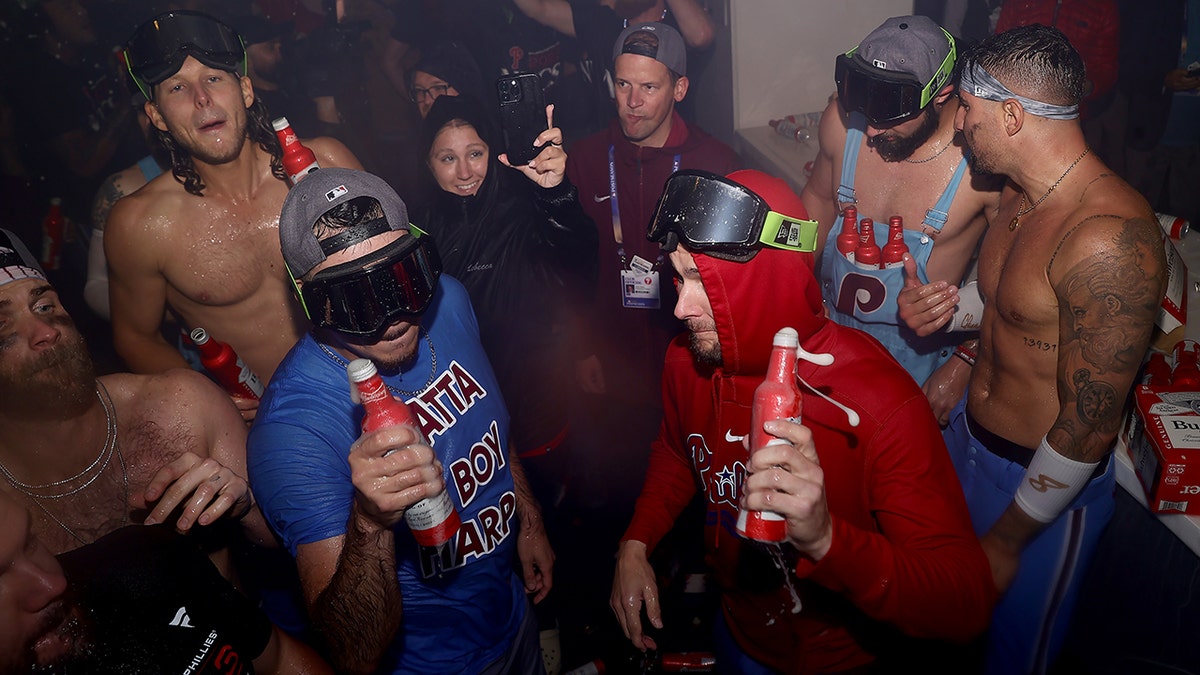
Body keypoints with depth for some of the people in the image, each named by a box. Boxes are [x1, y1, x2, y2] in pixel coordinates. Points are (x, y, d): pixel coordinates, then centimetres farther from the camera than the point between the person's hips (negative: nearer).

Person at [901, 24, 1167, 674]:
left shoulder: (1109, 240, -31)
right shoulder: (1019, 192, -2)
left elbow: (1089, 427, -25)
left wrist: (1008, 540, -16)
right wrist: (951, 307, 0)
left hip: (1048, 480, -7)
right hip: (966, 437, 7)